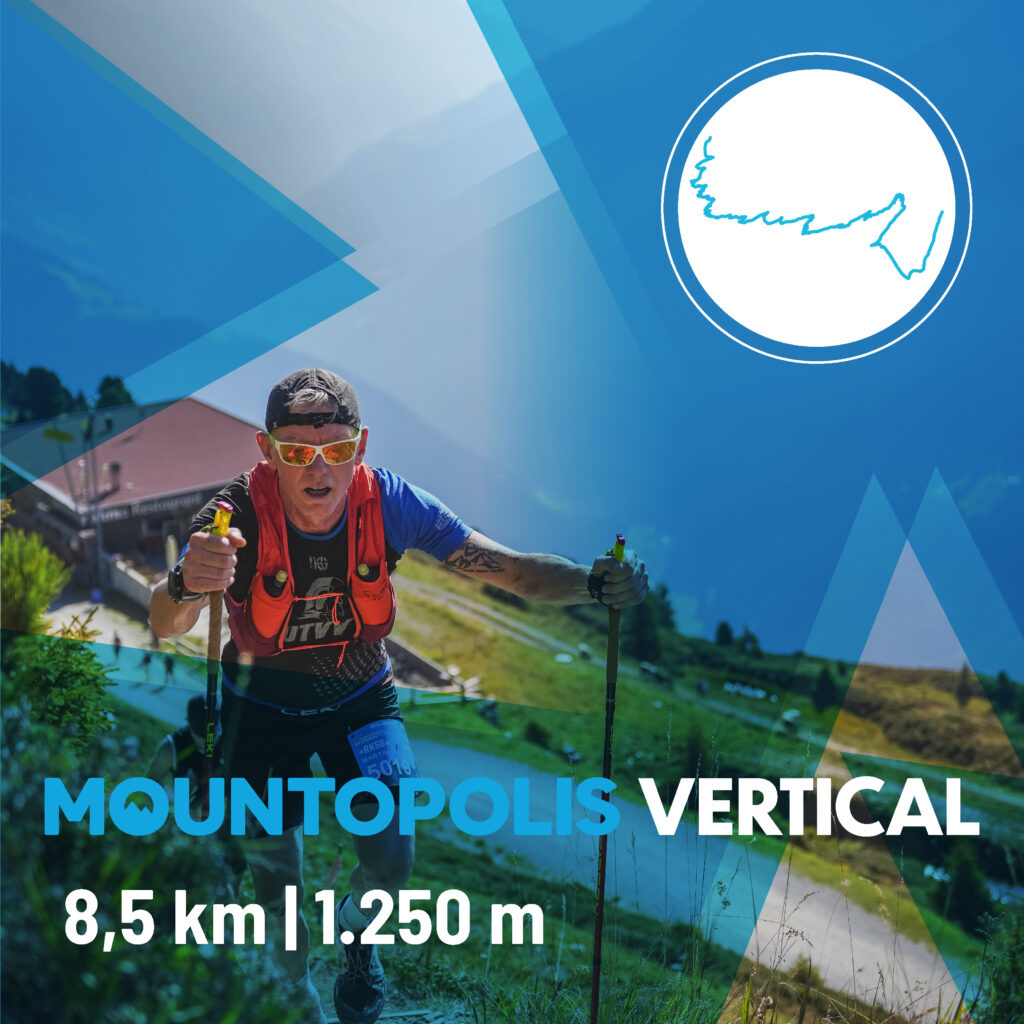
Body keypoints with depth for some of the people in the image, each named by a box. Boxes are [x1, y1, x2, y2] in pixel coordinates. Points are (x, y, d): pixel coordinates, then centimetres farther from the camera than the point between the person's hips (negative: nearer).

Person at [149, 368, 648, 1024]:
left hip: (359, 698, 1)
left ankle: (356, 933, 28)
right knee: (278, 888, 3)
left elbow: (508, 568, -23)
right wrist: (187, 586, -65)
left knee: (392, 862, -10)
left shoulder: (389, 503, -24)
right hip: (261, 706, -1)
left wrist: (593, 584, -43)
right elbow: (166, 627, -40)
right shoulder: (241, 513, -30)